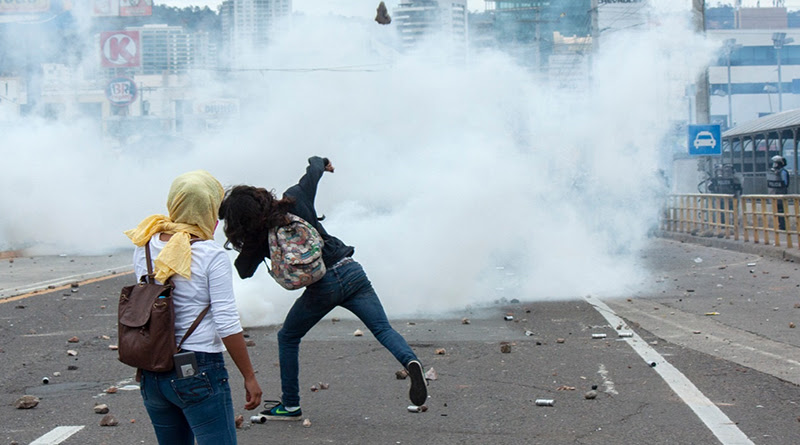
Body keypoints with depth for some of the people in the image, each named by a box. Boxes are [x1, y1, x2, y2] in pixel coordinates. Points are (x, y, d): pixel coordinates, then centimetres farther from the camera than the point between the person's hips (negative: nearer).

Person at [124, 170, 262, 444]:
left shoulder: (144, 247, 3)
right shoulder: (212, 256, -12)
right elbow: (227, 324, -13)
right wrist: (249, 377, -4)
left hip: (151, 372, 6)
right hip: (199, 371, -6)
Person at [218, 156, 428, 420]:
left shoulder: (260, 240, -5)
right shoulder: (295, 199, 1)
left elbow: (243, 271, 8)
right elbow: (315, 168, 17)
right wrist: (320, 162, 39)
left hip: (321, 287, -3)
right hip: (351, 271, 3)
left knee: (287, 339, 19)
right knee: (384, 329, 2)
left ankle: (290, 406, 24)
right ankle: (410, 361, -29)